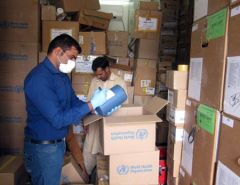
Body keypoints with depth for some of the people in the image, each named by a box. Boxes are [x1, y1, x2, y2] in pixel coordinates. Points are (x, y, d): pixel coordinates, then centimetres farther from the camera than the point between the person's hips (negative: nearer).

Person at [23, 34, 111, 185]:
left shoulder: (62, 75, 5)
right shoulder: (39, 78, -26)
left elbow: (74, 102, 11)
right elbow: (58, 119, -29)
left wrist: (98, 108, -4)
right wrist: (92, 104, -27)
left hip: (58, 142, 9)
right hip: (43, 147, -8)